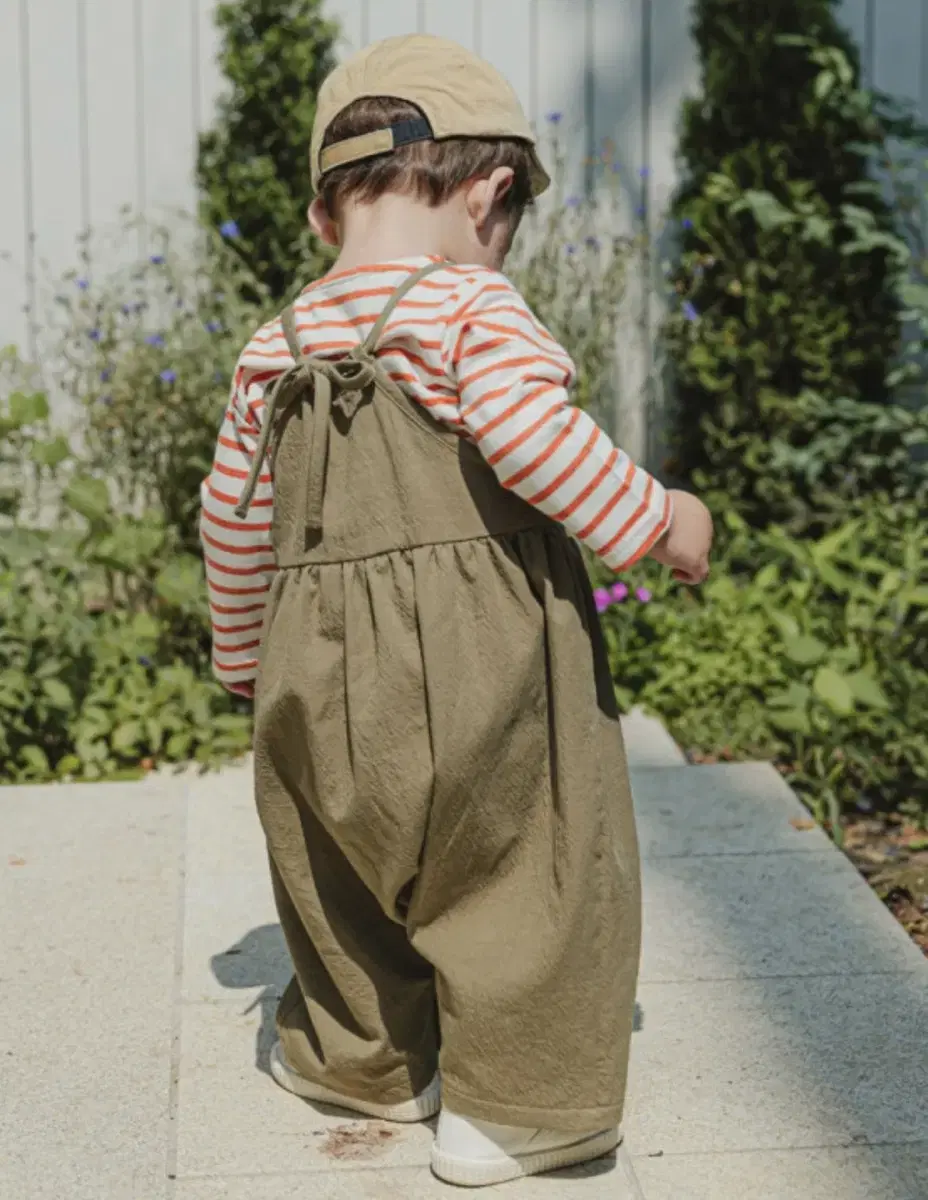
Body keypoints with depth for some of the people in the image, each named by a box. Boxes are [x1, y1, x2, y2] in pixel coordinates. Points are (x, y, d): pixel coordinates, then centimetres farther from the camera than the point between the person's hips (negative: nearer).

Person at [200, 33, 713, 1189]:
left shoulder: (273, 356, 10)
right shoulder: (474, 308, -9)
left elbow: (232, 519, 16)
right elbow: (527, 429, -26)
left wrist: (243, 654, 30)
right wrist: (655, 519, -14)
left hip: (330, 674, 6)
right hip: (487, 658, -6)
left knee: (351, 863, 23)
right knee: (529, 868, 8)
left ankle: (362, 1059, 40)